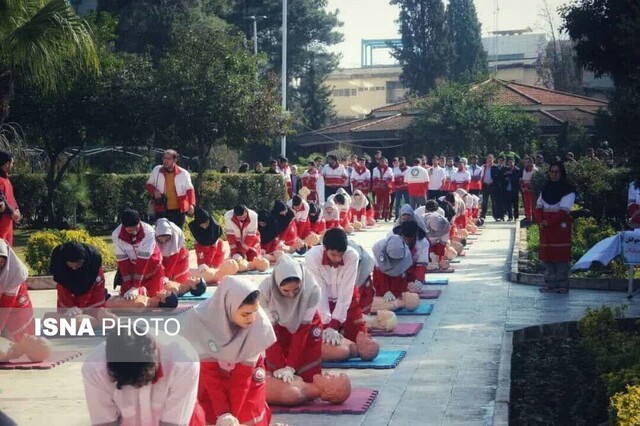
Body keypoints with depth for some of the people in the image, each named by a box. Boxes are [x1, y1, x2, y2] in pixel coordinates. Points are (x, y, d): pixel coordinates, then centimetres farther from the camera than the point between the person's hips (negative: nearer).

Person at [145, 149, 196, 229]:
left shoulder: (183, 173, -3)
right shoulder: (156, 170, 0)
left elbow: (190, 189, 3)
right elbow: (149, 184, 12)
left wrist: (191, 204, -12)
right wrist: (154, 191, -10)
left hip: (178, 210, -1)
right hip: (161, 210, 1)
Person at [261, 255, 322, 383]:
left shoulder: (312, 288, -36)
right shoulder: (265, 290, -34)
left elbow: (302, 330, -26)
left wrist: (290, 367, -26)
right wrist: (279, 366, -24)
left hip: (307, 325, 0)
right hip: (279, 327, 0)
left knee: (311, 376, -2)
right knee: (274, 375, -1)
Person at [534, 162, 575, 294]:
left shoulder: (568, 190, -3)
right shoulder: (546, 189, 15)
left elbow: (563, 211, -12)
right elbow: (538, 207, 9)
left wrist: (548, 222, -17)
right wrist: (540, 221, -10)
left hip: (560, 227, -5)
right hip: (545, 228, 5)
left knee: (561, 256, -7)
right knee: (547, 257, 4)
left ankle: (562, 285, -4)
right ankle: (550, 284, 9)